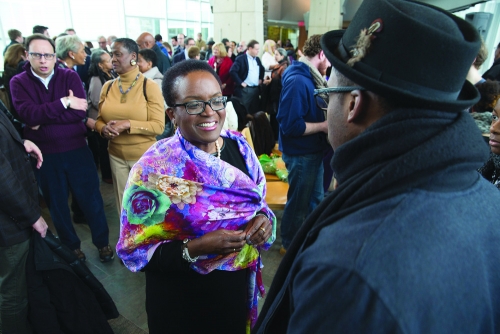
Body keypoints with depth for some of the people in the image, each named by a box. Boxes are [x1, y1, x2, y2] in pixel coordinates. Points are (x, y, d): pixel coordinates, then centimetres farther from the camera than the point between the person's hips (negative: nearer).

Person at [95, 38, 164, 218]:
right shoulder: (108, 86, 2)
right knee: (123, 203, 18)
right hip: (116, 155, 4)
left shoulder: (149, 86, -12)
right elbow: (99, 119, 9)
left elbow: (158, 126, -16)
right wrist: (103, 129, -13)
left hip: (144, 156, -4)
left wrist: (128, 124, -25)